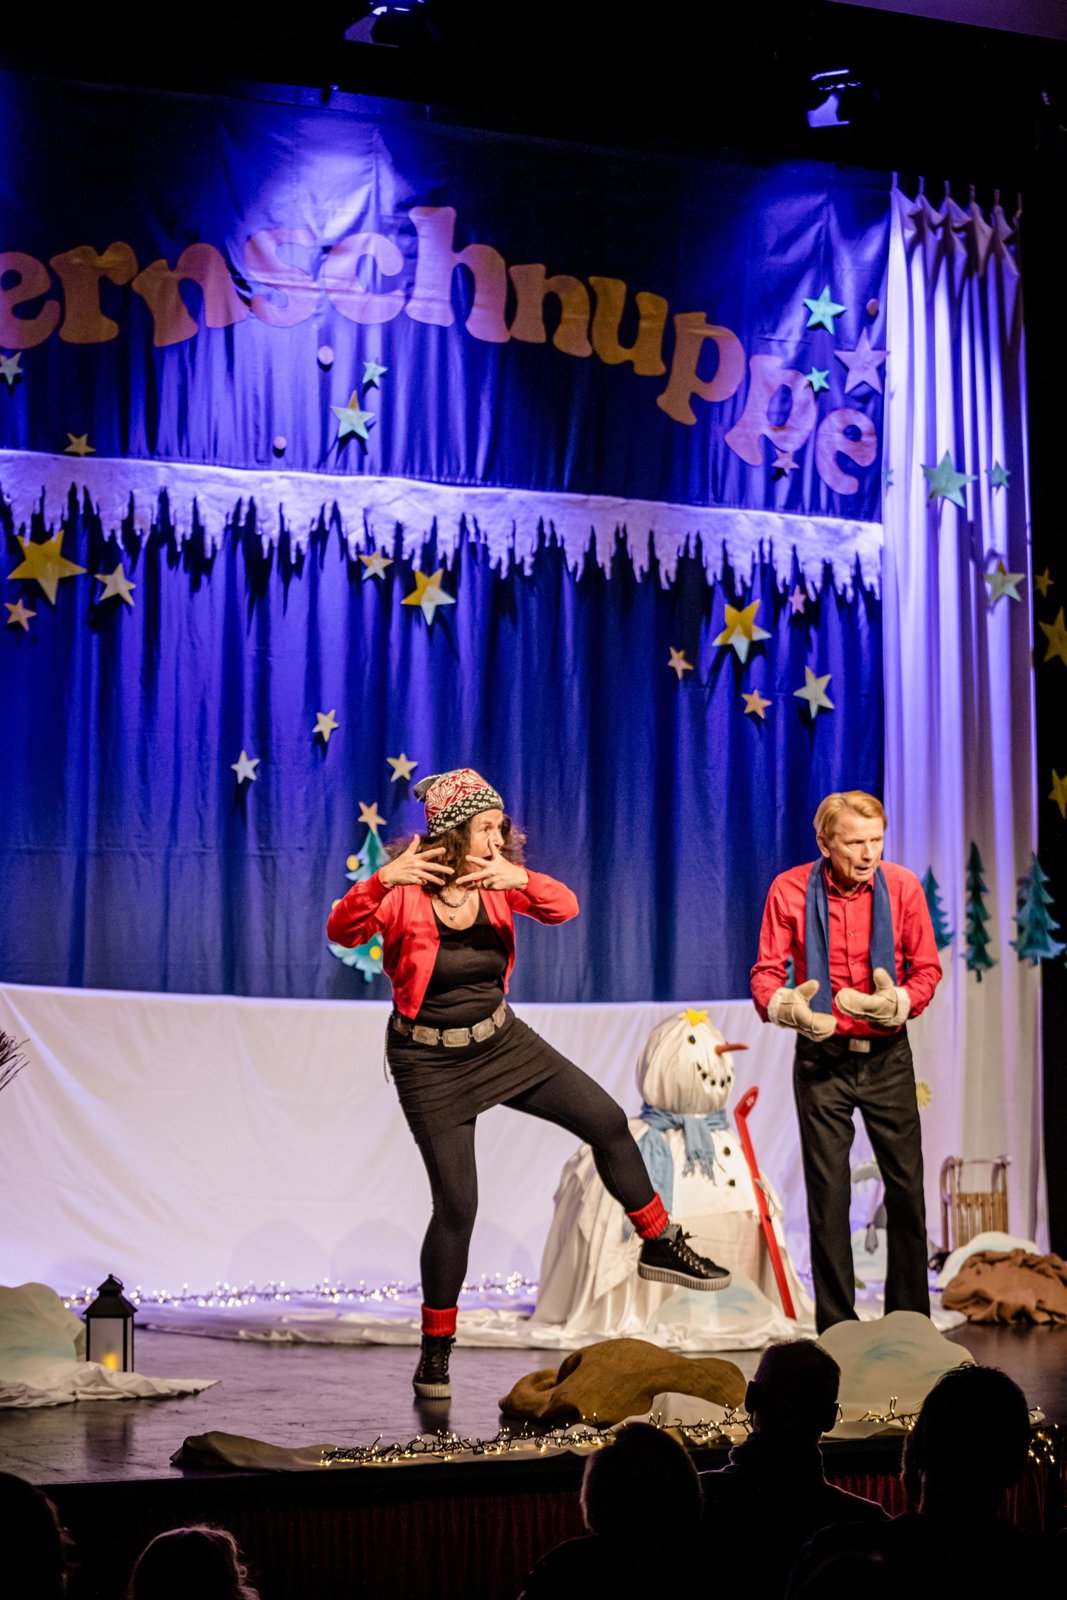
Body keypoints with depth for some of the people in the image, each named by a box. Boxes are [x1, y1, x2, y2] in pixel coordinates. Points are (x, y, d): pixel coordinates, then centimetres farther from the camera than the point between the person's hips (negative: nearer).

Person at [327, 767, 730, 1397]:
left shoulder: (498, 880, -5)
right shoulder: (405, 890, -18)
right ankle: (436, 1349, 12)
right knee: (457, 1203, -5)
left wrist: (521, 879, -39)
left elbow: (564, 907, -18)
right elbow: (342, 932, -32)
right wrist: (380, 881, -50)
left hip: (501, 1041, 5)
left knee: (607, 1121, 4)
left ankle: (661, 1246, 23)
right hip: (431, 1062, -5)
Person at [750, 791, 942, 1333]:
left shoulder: (901, 886, -4)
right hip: (822, 1057, -1)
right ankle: (836, 1325, 9)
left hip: (887, 1056, 1)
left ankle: (910, 1322, 13)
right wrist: (785, 1006, -26)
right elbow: (765, 973, -3)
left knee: (906, 1186, 1)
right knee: (827, 1193, 1)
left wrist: (897, 1002, -19)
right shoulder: (790, 890, -6)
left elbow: (927, 968, 2)